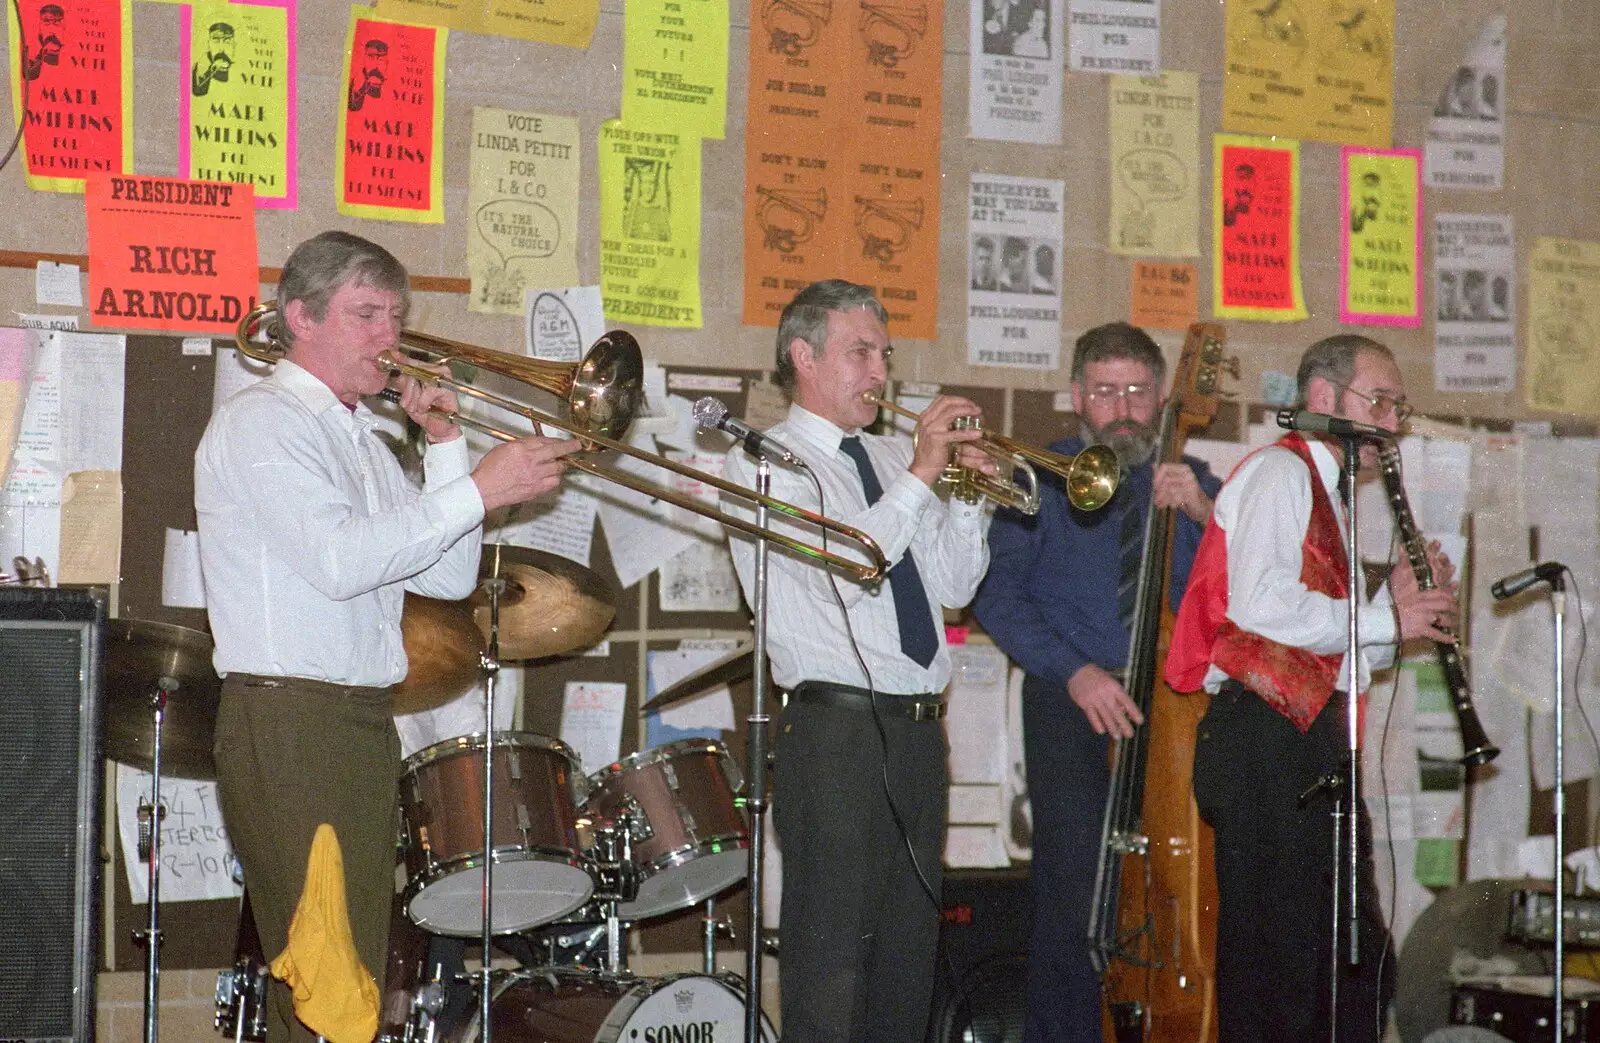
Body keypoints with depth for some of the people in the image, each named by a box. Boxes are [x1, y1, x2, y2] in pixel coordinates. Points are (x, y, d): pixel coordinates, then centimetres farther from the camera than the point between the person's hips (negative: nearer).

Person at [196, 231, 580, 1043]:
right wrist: (478, 489, -19)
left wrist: (445, 445, 6)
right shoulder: (260, 423, -5)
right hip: (290, 722, -9)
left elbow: (448, 578, 14)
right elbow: (338, 560, -20)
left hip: (363, 724, 9)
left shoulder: (363, 442, 21)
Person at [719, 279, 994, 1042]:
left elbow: (952, 586, 14)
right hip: (837, 730, -7)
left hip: (917, 729, 7)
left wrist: (967, 494, 1)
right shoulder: (764, 463, -2)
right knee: (833, 951, -7)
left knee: (908, 946, 11)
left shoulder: (893, 460, 17)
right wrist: (921, 477, -15)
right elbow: (844, 563, -17)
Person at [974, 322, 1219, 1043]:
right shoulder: (1041, 478, 7)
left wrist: (1203, 514, -14)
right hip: (1073, 709, -2)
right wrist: (1073, 670, -14)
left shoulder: (1191, 484, 15)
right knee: (1074, 896, -10)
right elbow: (996, 595, -2)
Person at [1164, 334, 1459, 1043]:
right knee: (1279, 959, -8)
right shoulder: (1278, 472, -6)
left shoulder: (1323, 497, 24)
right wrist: (1386, 619, -14)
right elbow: (1258, 604, -23)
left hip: (1314, 744, 10)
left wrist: (1395, 603, 6)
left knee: (1359, 964, 11)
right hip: (1263, 739, -10)